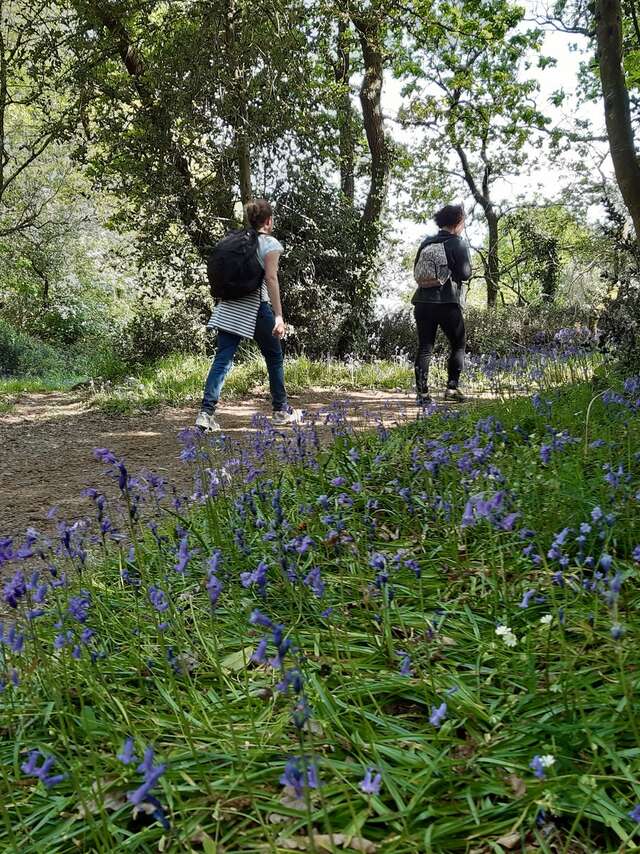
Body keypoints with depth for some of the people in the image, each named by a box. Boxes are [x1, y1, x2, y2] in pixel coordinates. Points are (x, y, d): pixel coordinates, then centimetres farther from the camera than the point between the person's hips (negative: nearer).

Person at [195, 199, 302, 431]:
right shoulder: (270, 244, -2)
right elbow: (271, 278, -12)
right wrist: (279, 315, -14)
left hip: (229, 308, 5)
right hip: (256, 307, -5)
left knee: (222, 360, -1)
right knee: (274, 358, 13)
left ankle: (206, 412, -13)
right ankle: (281, 410, 23)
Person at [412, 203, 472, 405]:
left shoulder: (426, 243, 12)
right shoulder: (457, 244, -4)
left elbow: (416, 271, 15)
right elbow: (465, 274, -8)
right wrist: (468, 268, 12)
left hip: (423, 303, 4)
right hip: (449, 303, -4)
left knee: (424, 348, 4)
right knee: (458, 346, 11)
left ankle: (422, 393, -1)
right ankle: (452, 387, 5)